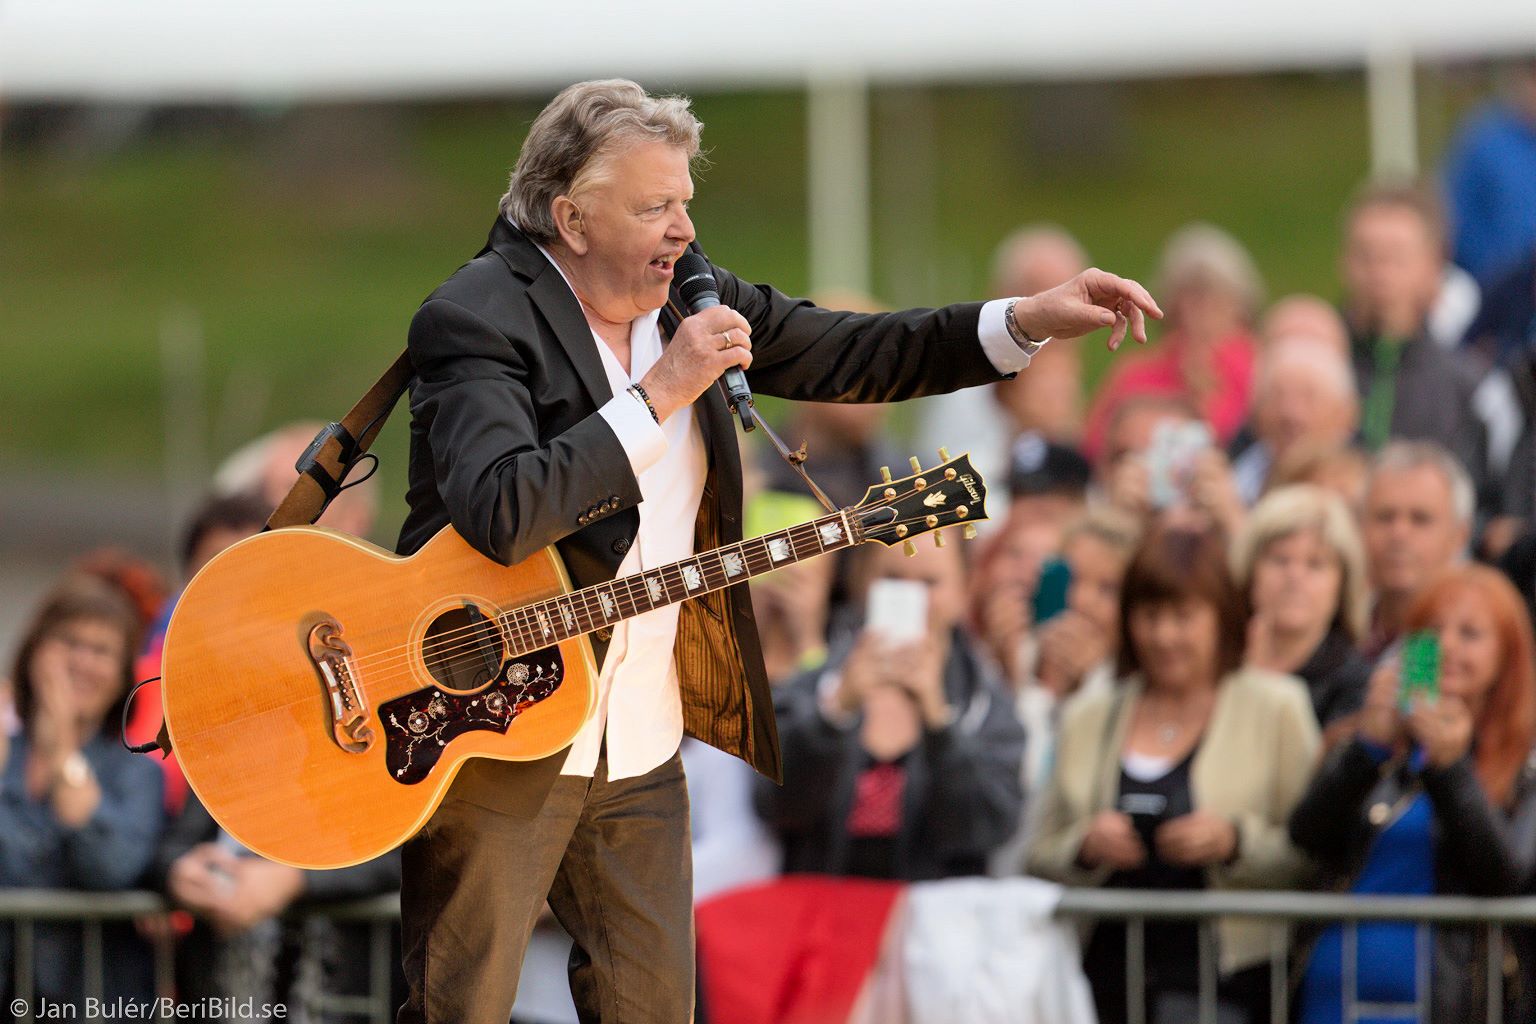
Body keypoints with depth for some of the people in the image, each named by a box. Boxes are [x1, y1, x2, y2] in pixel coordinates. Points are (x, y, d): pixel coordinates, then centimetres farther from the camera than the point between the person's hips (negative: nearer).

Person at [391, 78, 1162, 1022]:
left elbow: (848, 356, 11)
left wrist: (1032, 321, 0)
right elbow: (501, 512, -31)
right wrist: (662, 394, -28)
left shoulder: (689, 298, 6)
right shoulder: (477, 316, -17)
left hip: (643, 744, 7)